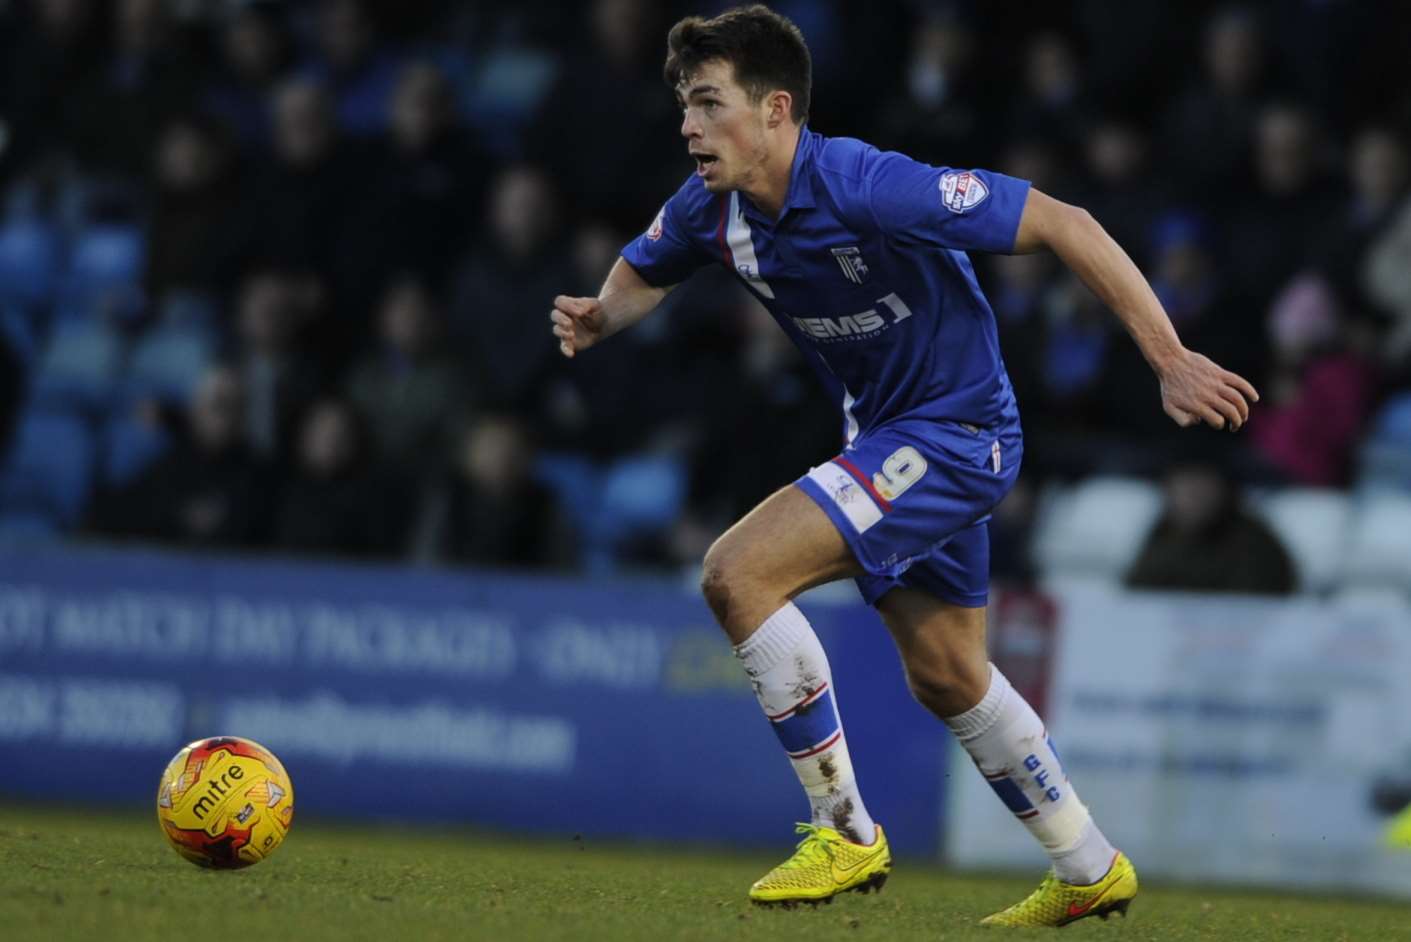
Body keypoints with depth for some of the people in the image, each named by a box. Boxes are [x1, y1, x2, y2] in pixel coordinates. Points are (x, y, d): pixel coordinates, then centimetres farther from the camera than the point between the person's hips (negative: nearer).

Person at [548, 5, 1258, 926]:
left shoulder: (870, 187, -29)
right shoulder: (712, 209, -6)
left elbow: (1063, 223, -26)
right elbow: (644, 272, 16)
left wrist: (1170, 359, -27)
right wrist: (598, 316, -9)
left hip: (957, 429, -9)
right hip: (886, 436, 9)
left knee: (737, 572, -20)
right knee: (948, 677, 21)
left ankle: (845, 832, -11)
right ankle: (1091, 870, 38)